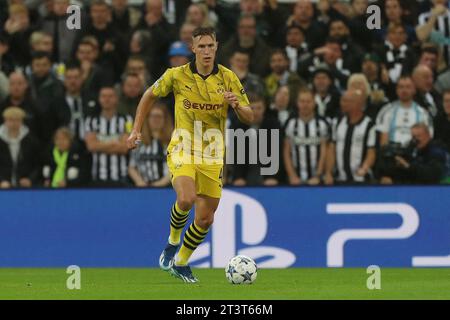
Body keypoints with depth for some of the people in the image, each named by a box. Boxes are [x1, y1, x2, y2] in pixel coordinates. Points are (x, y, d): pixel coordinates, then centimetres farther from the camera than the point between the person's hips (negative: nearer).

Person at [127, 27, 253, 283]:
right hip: (182, 149, -3)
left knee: (206, 218, 4)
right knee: (187, 199, -30)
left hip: (212, 156, 3)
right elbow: (150, 96, 12)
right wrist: (137, 130, 7)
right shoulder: (177, 75, -5)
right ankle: (173, 242, 0)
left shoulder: (228, 78, -1)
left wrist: (237, 105, -21)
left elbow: (249, 117, 2)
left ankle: (181, 263, 26)